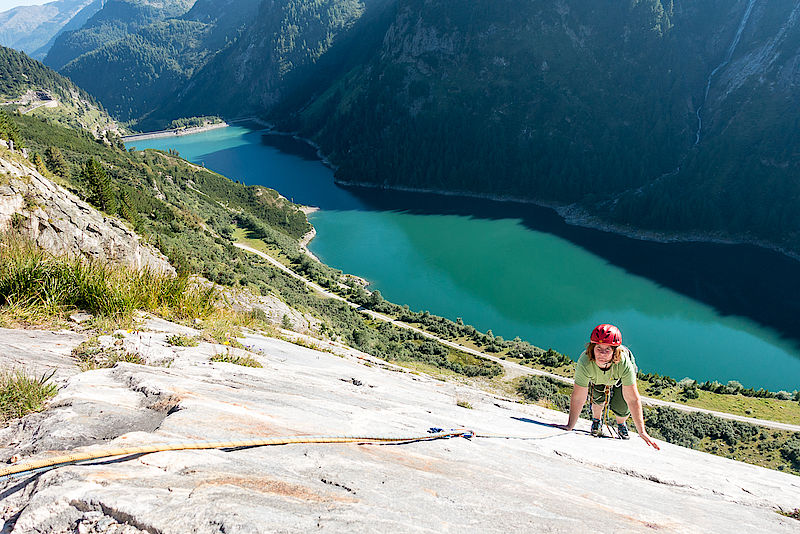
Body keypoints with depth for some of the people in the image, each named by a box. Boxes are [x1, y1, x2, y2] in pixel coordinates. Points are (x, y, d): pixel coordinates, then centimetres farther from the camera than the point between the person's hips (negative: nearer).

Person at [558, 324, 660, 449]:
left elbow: (633, 399, -37)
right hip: (595, 378, 1)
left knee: (621, 408, -11)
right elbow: (578, 399, -35)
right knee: (599, 398, -17)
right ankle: (596, 420, 17)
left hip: (620, 377, -1)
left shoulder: (624, 363, -43)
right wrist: (570, 426, -32)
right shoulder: (585, 363, -42)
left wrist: (642, 432, -38)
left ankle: (621, 424, 25)